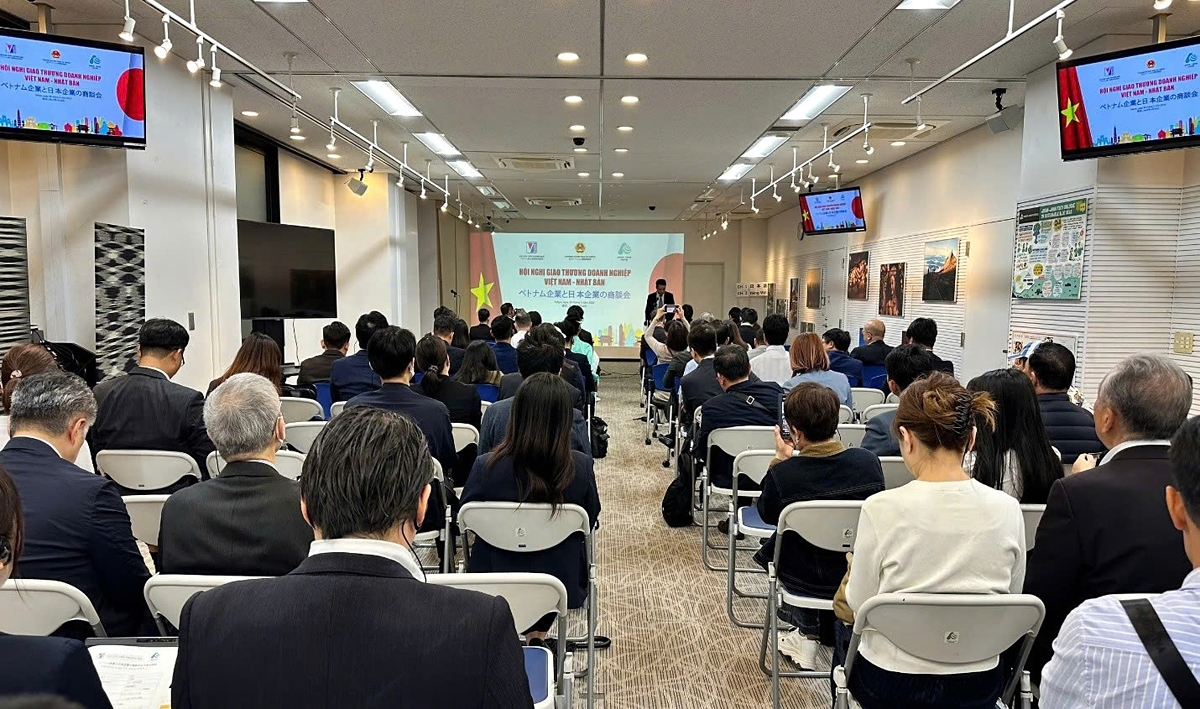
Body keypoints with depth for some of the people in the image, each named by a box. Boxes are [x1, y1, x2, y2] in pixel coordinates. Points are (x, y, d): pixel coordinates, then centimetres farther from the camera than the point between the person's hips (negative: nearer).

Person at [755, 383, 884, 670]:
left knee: (771, 548, 30)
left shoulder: (781, 474, -25)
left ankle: (809, 631, 37)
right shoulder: (869, 461, -16)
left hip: (808, 580, -3)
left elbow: (767, 515, -2)